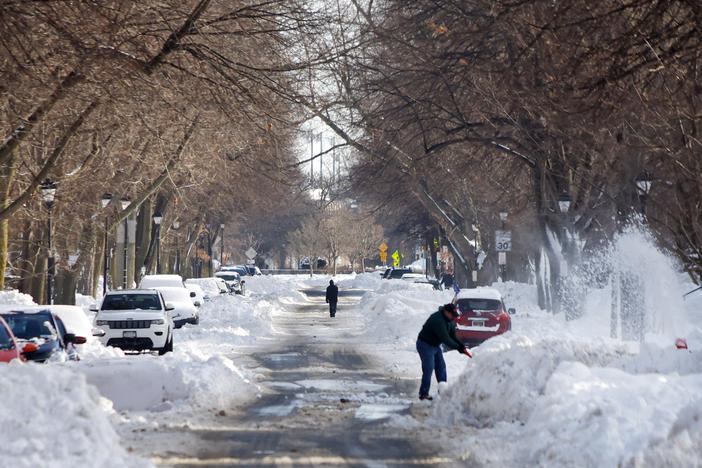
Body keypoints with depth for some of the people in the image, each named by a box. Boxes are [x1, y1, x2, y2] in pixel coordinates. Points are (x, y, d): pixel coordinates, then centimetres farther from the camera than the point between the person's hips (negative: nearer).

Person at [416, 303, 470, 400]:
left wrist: (461, 346, -7)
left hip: (435, 345, 10)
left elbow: (453, 334, 7)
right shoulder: (437, 320, -31)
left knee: (441, 367, 11)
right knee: (428, 369, -12)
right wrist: (458, 347, -20)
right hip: (425, 345, -10)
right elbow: (445, 339, -29)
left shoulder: (448, 320, 1)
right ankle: (423, 394, -6)